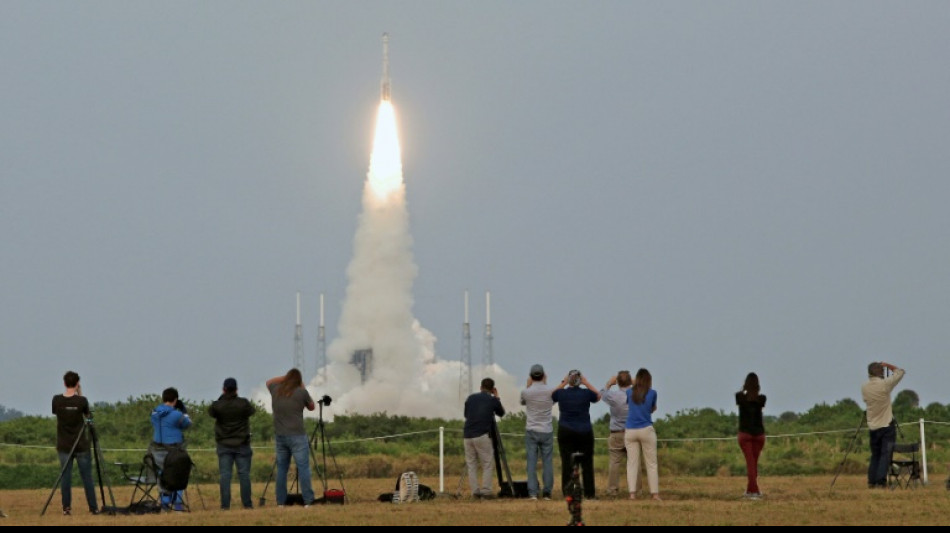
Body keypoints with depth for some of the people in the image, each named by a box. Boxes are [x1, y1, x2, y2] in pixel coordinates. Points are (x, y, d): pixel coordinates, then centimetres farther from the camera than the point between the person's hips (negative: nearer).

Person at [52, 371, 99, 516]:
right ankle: (93, 508, 8)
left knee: (65, 477, 5)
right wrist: (80, 394, 6)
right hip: (81, 445, -1)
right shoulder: (81, 401, -11)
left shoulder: (57, 400, -6)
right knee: (87, 477, 5)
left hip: (64, 446, 2)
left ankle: (66, 508, 2)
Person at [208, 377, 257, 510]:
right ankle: (247, 503, 4)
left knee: (224, 474, 1)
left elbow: (210, 412, 10)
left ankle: (225, 504, -4)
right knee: (244, 474, 4)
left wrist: (221, 398, 8)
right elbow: (252, 411, 8)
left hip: (224, 445, 0)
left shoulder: (217, 405, -9)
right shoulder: (243, 403, -9)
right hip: (242, 444, 0)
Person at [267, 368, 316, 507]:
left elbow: (269, 382, 30)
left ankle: (280, 502, 7)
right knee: (303, 468, -4)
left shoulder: (276, 390, 6)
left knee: (281, 469, 9)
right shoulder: (301, 392, -6)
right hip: (297, 436, -4)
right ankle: (307, 501, -9)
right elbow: (312, 407, 12)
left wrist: (285, 377, 24)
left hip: (279, 436, 4)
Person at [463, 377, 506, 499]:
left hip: (467, 435, 3)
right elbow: (501, 413, 20)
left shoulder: (470, 398, 12)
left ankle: (475, 491, 2)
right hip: (482, 435, -3)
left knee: (471, 465, 8)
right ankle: (486, 491, -4)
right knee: (487, 464, 3)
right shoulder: (493, 400, 3)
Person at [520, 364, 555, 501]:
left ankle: (532, 492, -5)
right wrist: (545, 383, 16)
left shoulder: (526, 392, -7)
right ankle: (547, 492, 3)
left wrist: (528, 385, 12)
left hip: (531, 431, -1)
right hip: (547, 430, 1)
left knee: (531, 462, 1)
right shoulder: (550, 390, -5)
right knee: (547, 462, 5)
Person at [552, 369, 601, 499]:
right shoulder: (586, 393, -5)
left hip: (565, 431, 0)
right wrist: (587, 384, 12)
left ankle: (567, 493, -3)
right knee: (587, 462, 7)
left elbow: (552, 396, 19)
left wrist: (563, 384, 15)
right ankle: (589, 493, 8)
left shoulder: (561, 393, -3)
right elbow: (598, 396, 15)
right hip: (585, 431, 0)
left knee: (567, 462, 1)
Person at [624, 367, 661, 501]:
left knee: (632, 463, 2)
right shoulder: (652, 393, -2)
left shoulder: (629, 392, 3)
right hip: (646, 430, -2)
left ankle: (632, 493, -6)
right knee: (651, 463, 4)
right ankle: (654, 493, 1)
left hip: (630, 431, 2)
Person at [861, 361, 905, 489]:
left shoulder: (864, 387, 0)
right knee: (885, 454, -4)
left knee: (875, 455, 13)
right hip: (887, 425, -4)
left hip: (872, 427, 4)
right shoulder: (884, 384, -12)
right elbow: (900, 372, 0)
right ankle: (881, 481, -13)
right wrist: (887, 365, 6)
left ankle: (872, 481, 10)